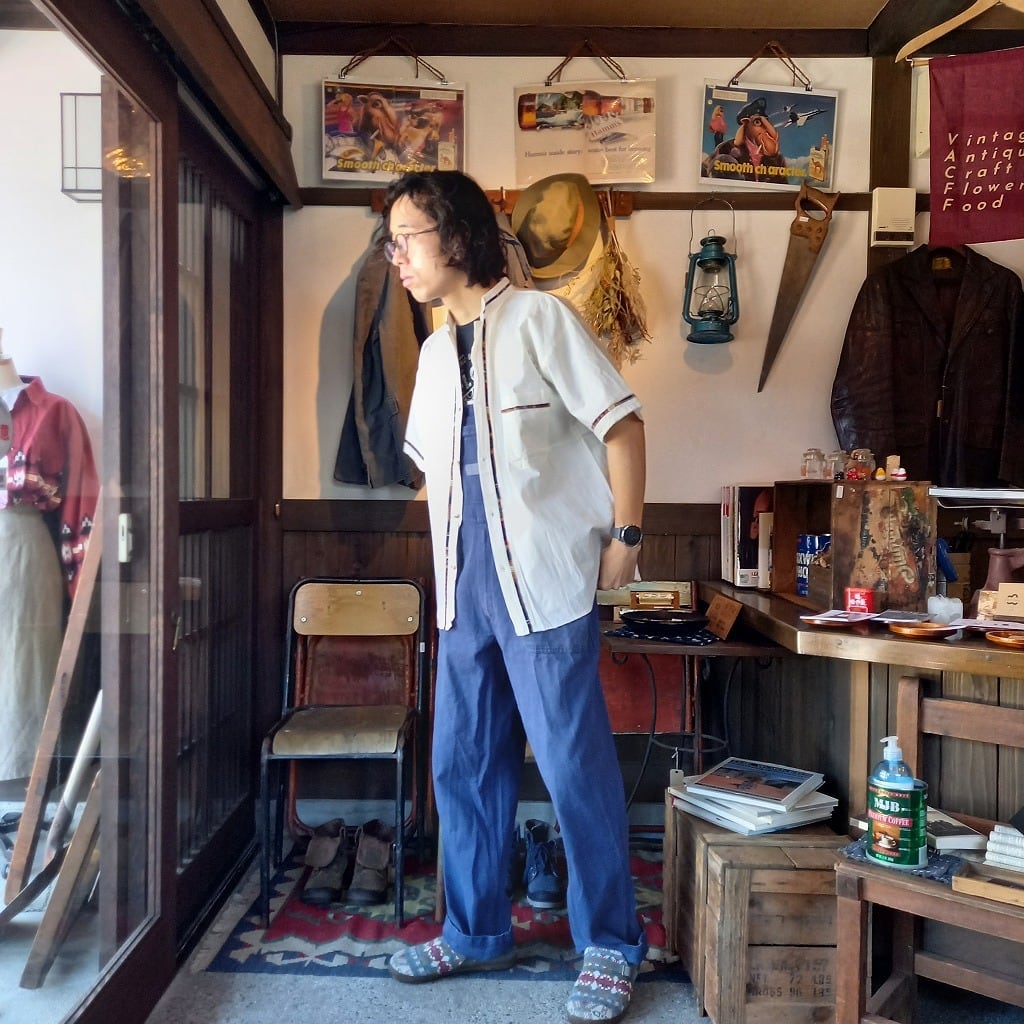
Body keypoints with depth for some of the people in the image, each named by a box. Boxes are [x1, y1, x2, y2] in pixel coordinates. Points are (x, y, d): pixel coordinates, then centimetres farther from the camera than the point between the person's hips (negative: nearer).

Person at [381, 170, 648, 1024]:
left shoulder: (539, 320, -4)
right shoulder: (436, 350, 16)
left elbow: (620, 422, -7)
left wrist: (625, 534, -12)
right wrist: (452, 561, 15)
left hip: (545, 582, -7)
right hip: (465, 589, 7)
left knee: (575, 765, -1)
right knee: (464, 764, 12)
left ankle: (612, 946, 17)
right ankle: (477, 932, 30)